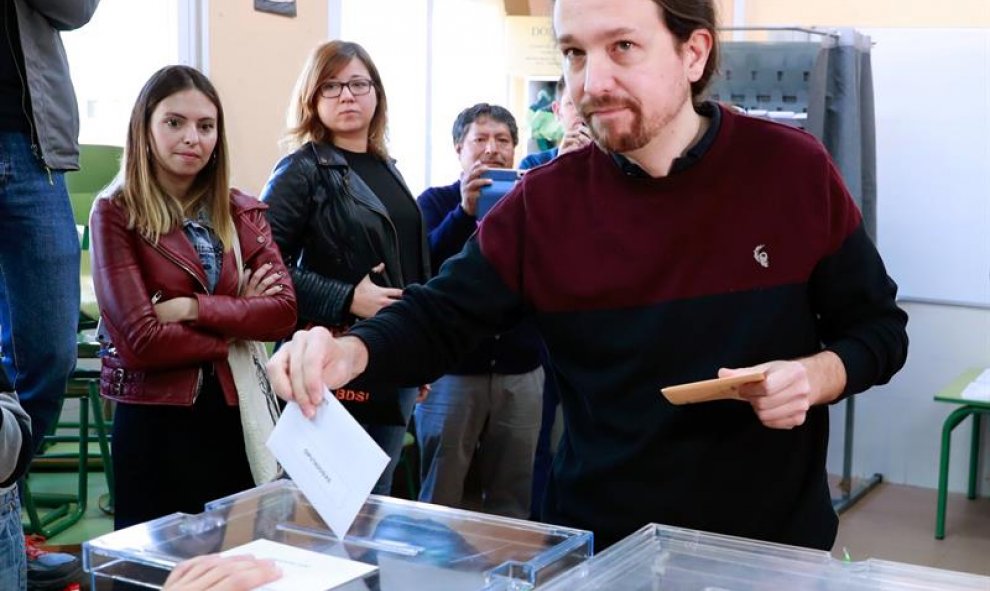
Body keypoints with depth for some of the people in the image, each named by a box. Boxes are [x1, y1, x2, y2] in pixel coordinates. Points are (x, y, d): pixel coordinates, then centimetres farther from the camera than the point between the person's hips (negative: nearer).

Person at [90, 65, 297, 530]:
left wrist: (192, 308, -14)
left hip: (238, 416, 4)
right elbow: (139, 339, -14)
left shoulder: (243, 212, 8)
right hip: (155, 423, -4)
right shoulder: (115, 214, -5)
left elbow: (284, 311, -4)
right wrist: (240, 322, -6)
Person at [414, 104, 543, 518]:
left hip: (522, 370, 2)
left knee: (513, 501, 8)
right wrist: (465, 211, -24)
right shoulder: (436, 201, 5)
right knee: (440, 499, 4)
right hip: (452, 369, -2)